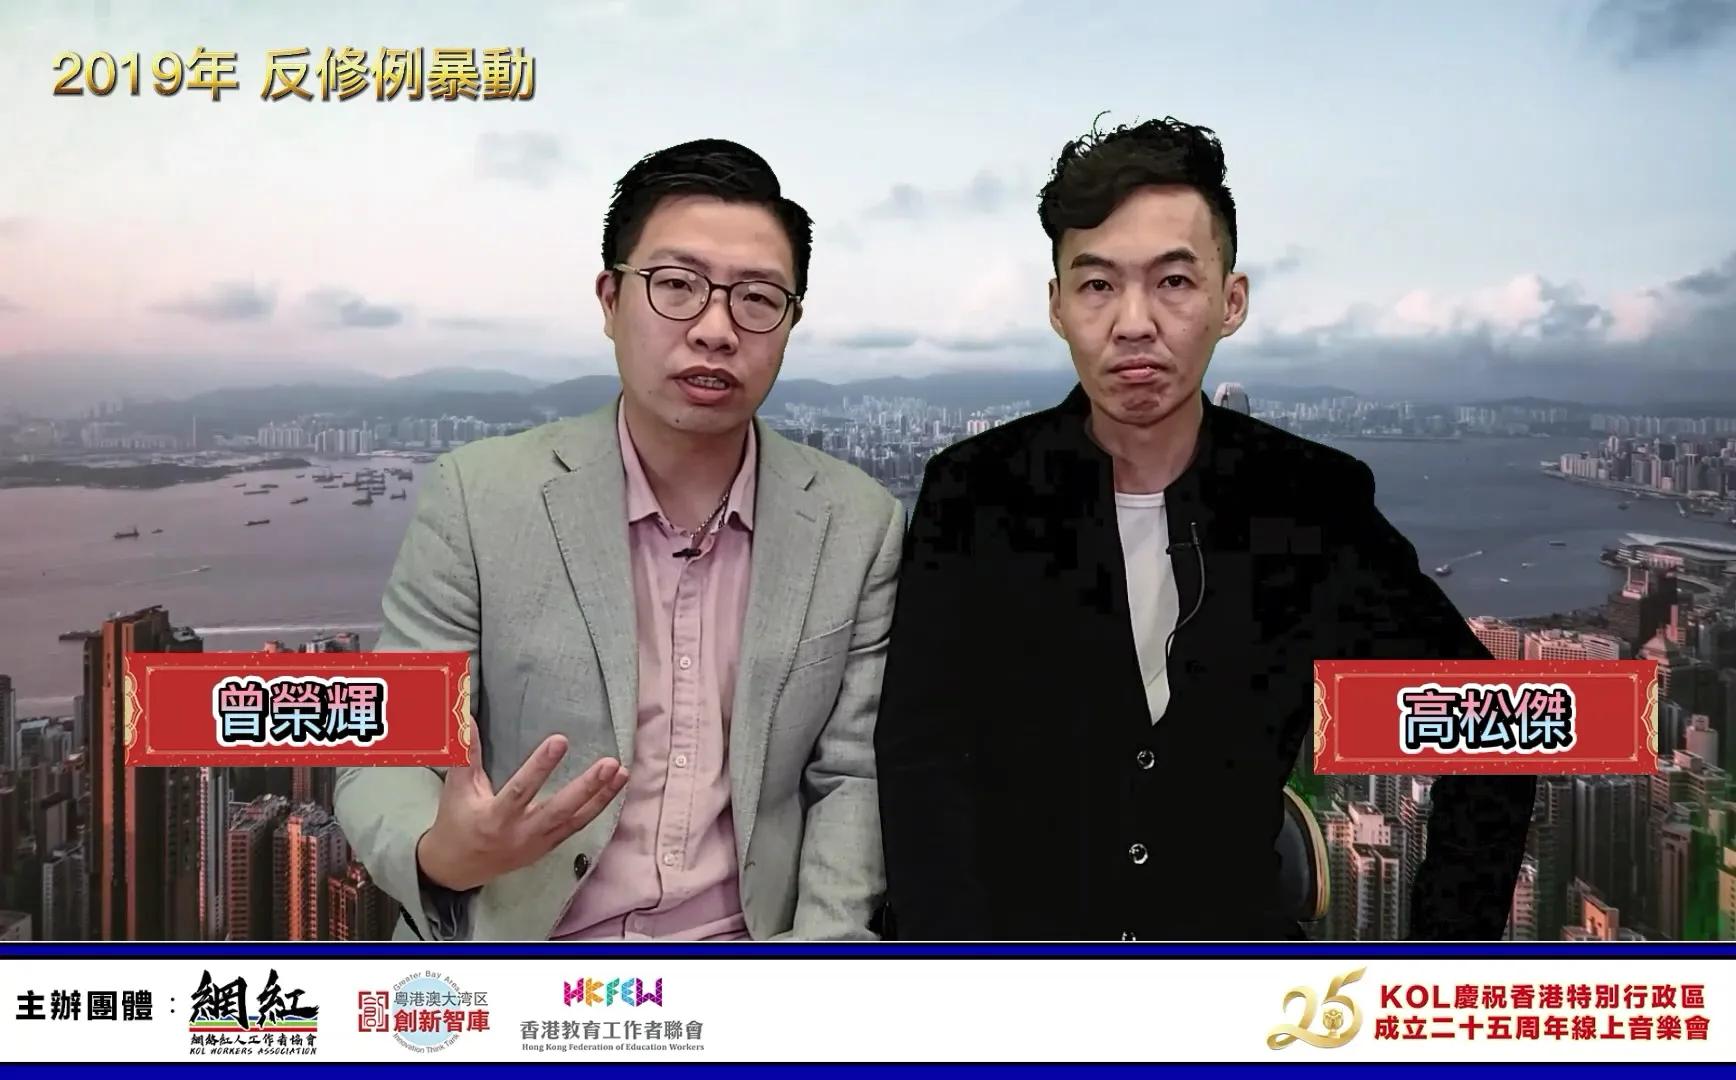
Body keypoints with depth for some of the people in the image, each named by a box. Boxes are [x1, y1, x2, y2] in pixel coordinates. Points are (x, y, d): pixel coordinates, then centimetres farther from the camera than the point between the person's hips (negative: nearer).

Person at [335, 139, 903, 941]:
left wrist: (818, 946, -13)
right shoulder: (477, 498, -4)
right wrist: (444, 855, -25)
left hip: (746, 951, 1)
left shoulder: (861, 526, 1)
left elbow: (853, 778, 3)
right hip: (511, 955, -1)